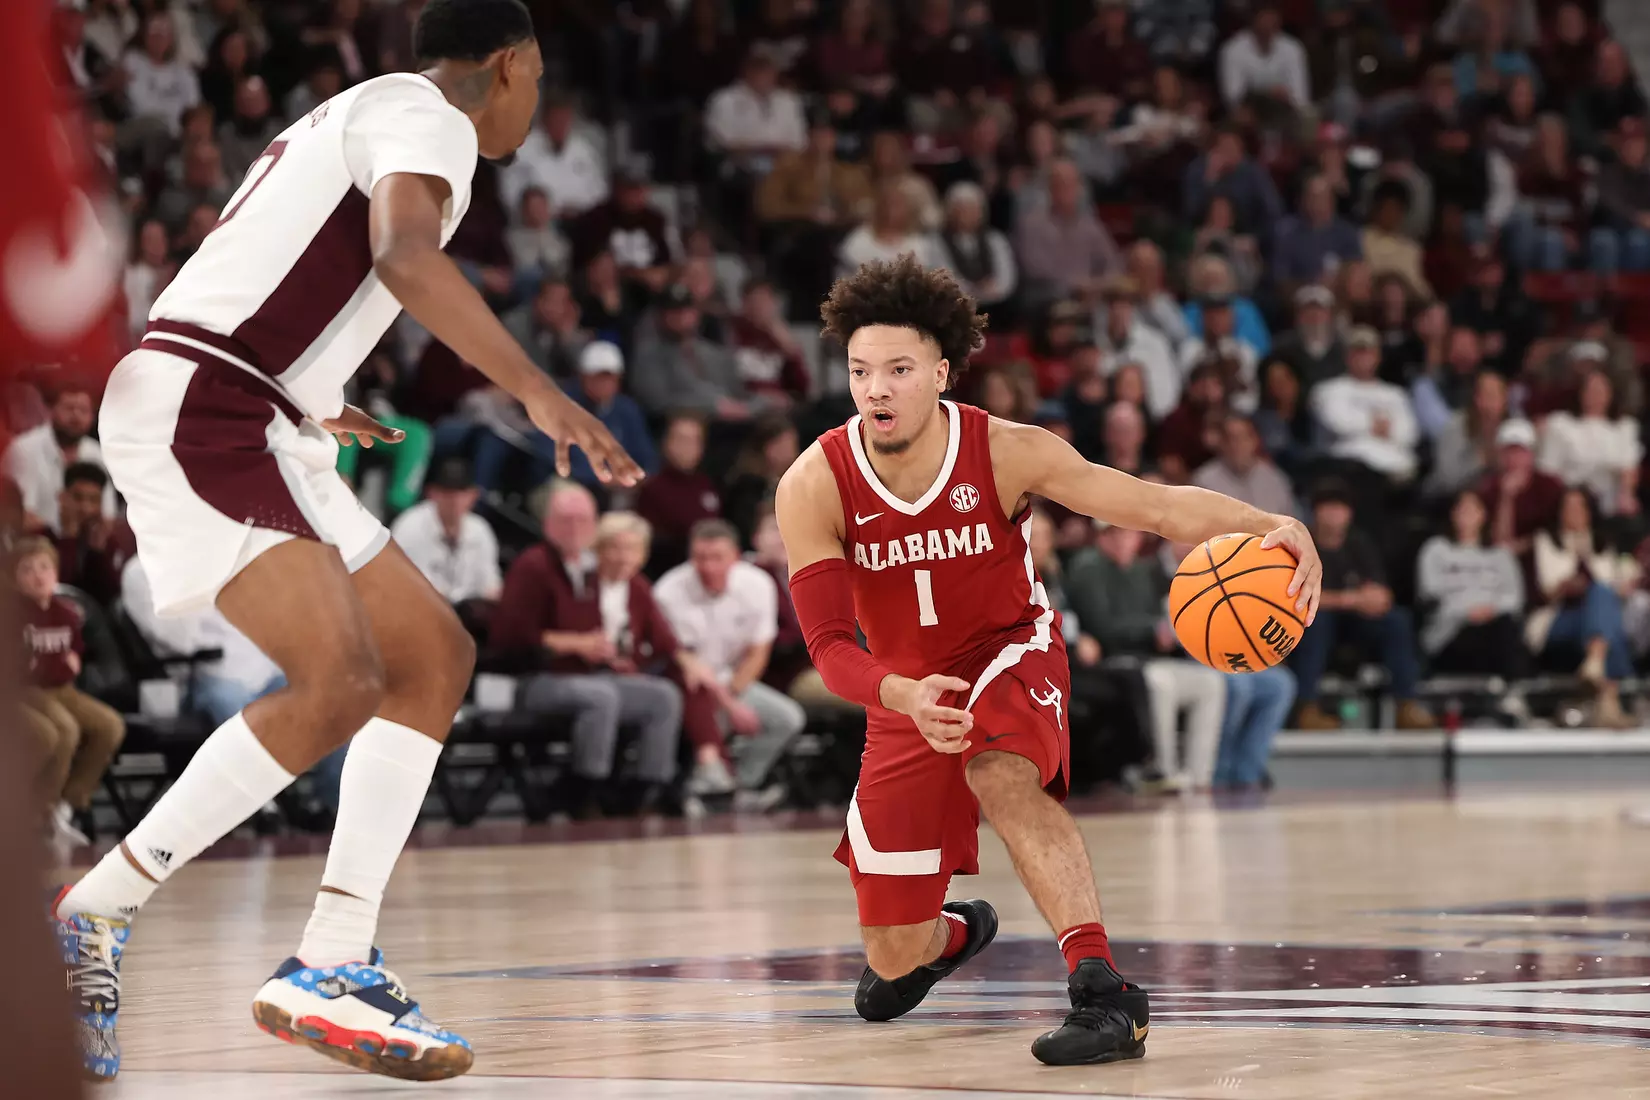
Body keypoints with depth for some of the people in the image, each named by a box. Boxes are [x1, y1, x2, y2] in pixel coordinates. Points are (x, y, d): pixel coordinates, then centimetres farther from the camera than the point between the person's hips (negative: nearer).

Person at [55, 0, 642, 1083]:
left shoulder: (350, 117, 26)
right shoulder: (425, 117, -4)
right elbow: (405, 258, -26)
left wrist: (313, 402, 50)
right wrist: (539, 390, -28)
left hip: (245, 425, 11)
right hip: (200, 409, -11)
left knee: (436, 656, 8)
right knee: (338, 682, -23)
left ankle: (332, 968, 4)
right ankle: (83, 926, -16)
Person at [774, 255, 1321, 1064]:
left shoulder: (1005, 453, -23)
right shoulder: (814, 488, -22)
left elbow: (1157, 506, -27)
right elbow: (828, 643, -25)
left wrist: (1273, 529, -45)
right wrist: (904, 696, -47)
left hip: (1010, 657, -2)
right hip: (906, 691, 2)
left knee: (1001, 776, -40)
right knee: (894, 962, 7)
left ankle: (1103, 991, -40)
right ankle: (953, 933, 47)